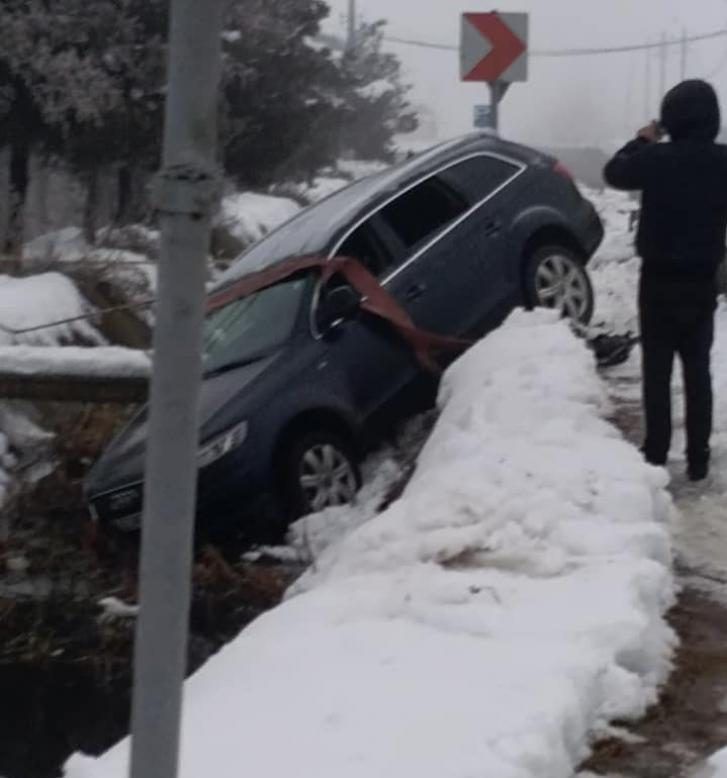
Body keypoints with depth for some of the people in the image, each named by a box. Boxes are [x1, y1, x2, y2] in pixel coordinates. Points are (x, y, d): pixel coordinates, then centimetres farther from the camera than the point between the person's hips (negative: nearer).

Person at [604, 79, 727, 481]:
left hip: (659, 279, -2)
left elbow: (614, 173, 3)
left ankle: (656, 454, 9)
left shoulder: (657, 159, -16)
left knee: (656, 371, 8)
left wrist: (643, 141, 17)